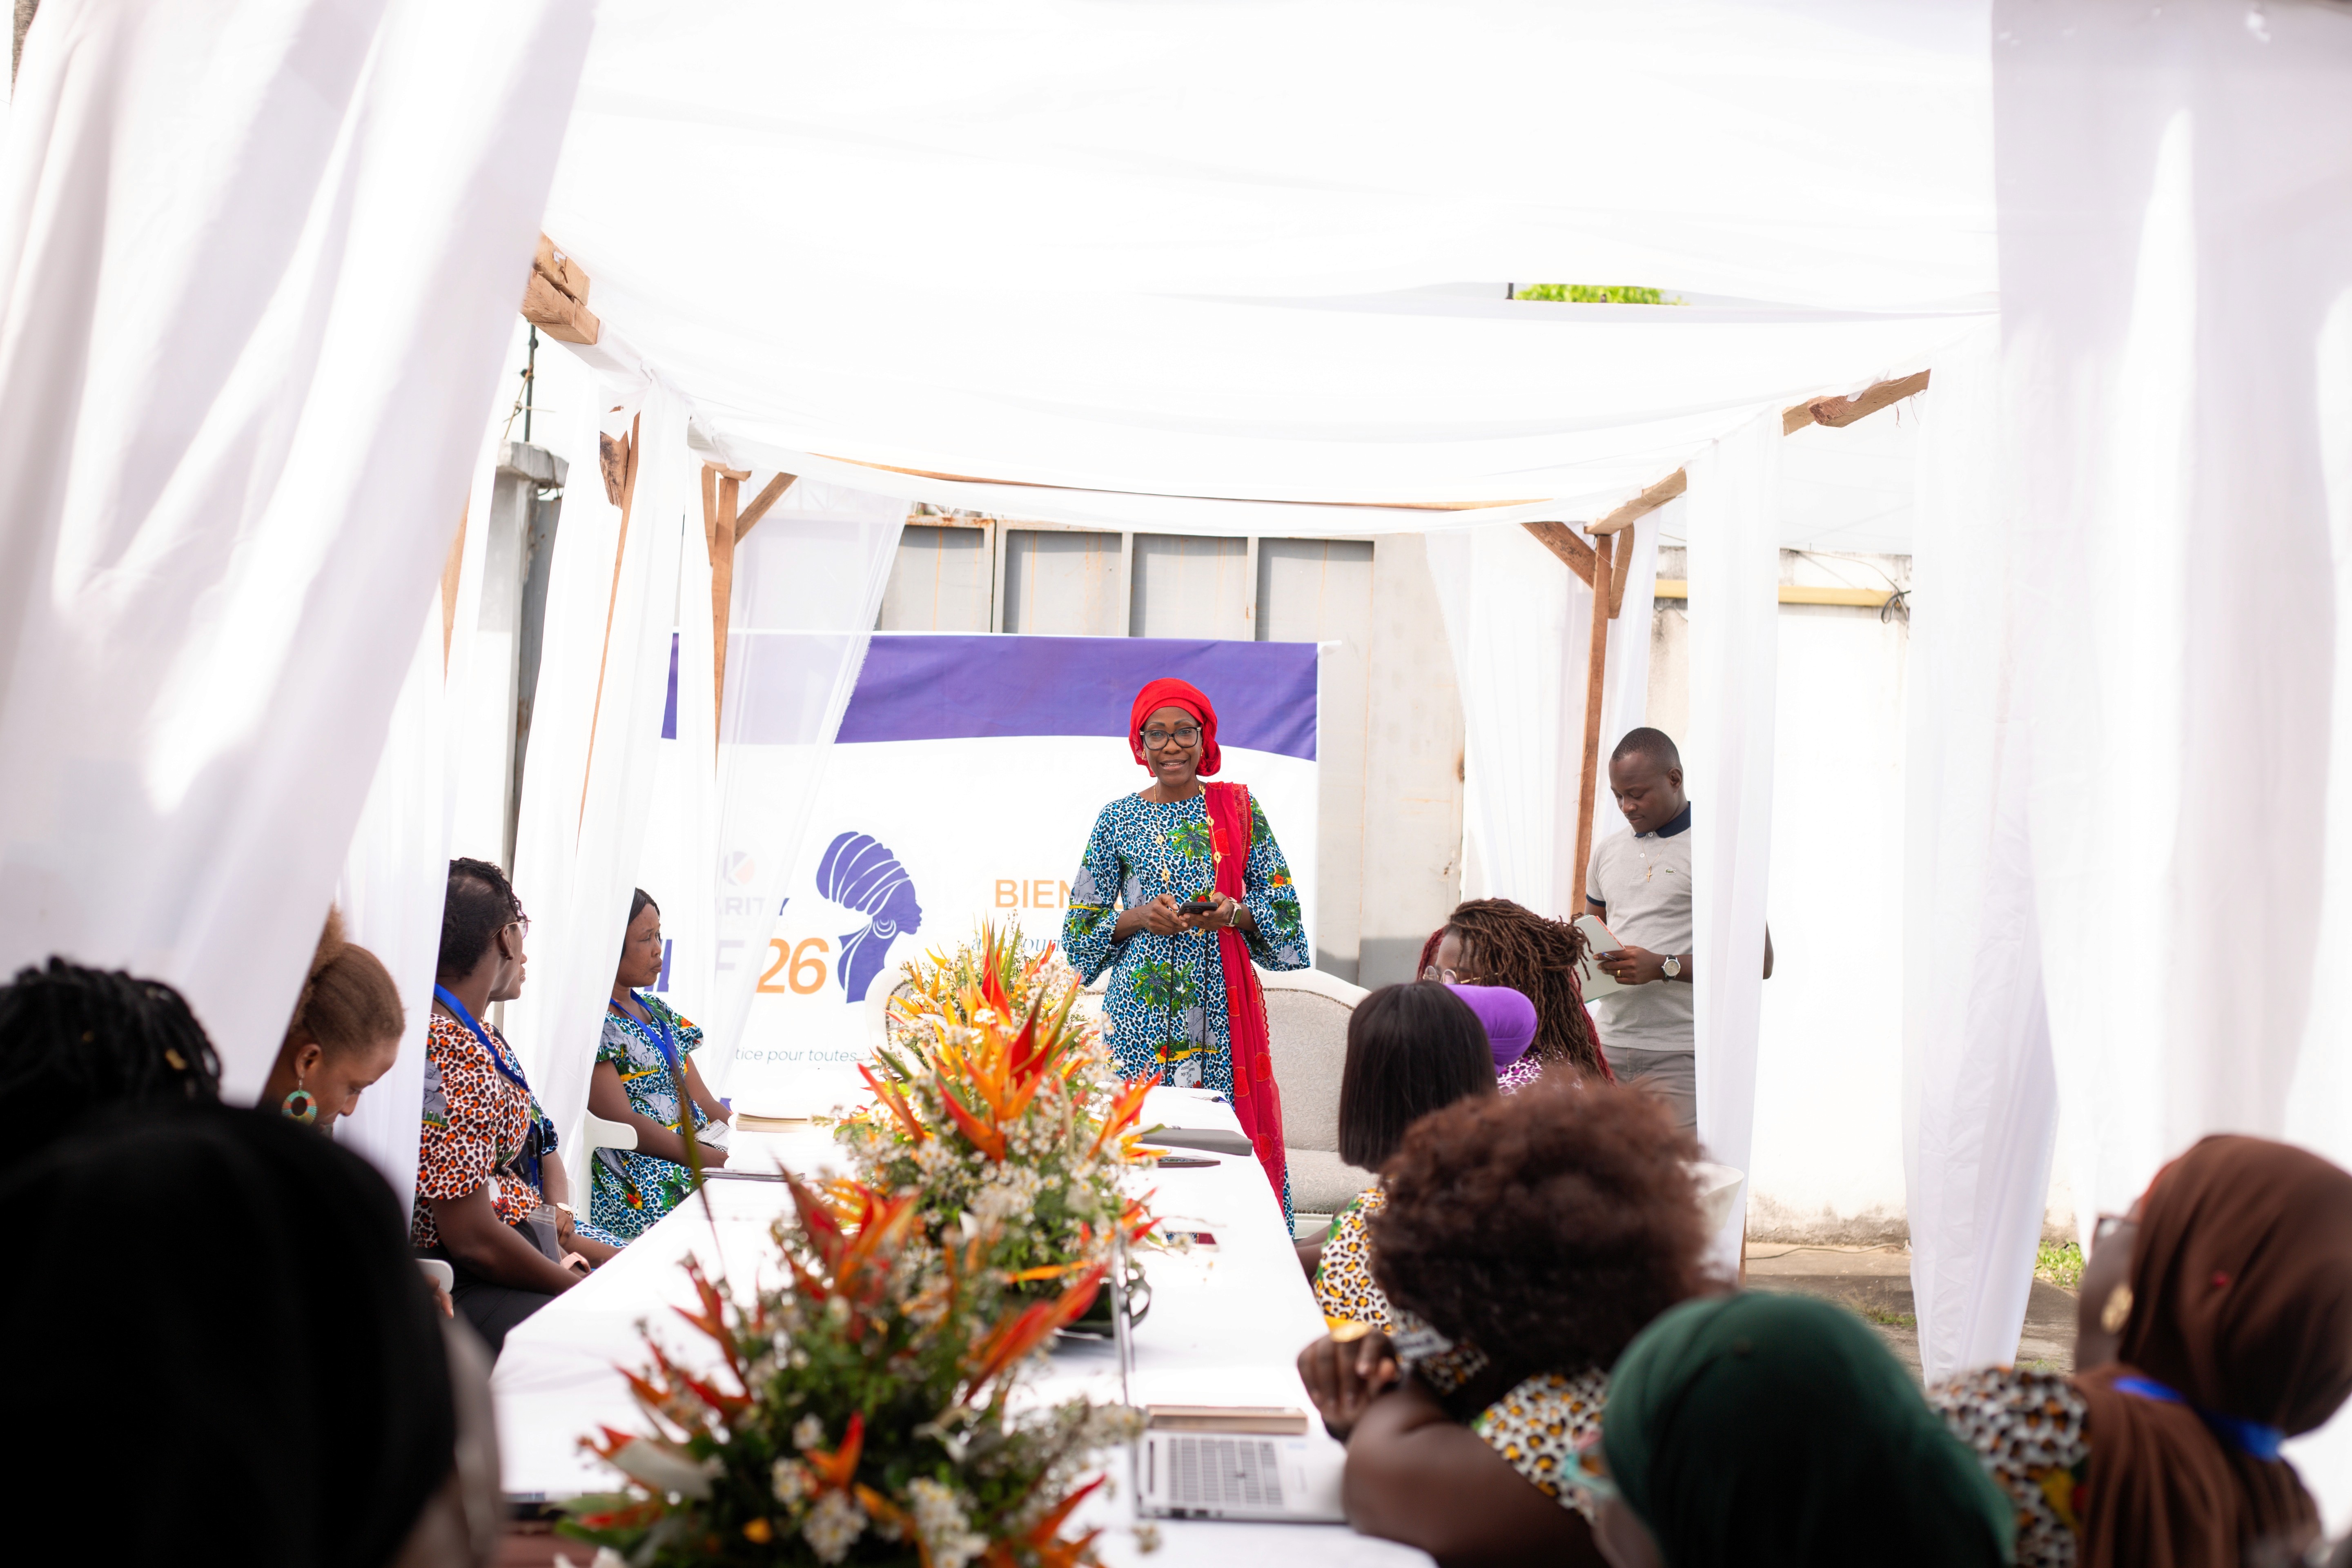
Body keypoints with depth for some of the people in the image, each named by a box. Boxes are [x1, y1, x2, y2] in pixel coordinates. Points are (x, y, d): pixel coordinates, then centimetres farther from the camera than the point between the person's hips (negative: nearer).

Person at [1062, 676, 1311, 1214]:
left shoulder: (1238, 807, 8)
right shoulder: (1118, 819, 6)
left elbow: (1282, 903, 8)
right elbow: (1083, 922, 8)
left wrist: (1234, 913, -11)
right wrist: (1138, 918, -10)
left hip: (1224, 1002, 0)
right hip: (1143, 1005, 0)